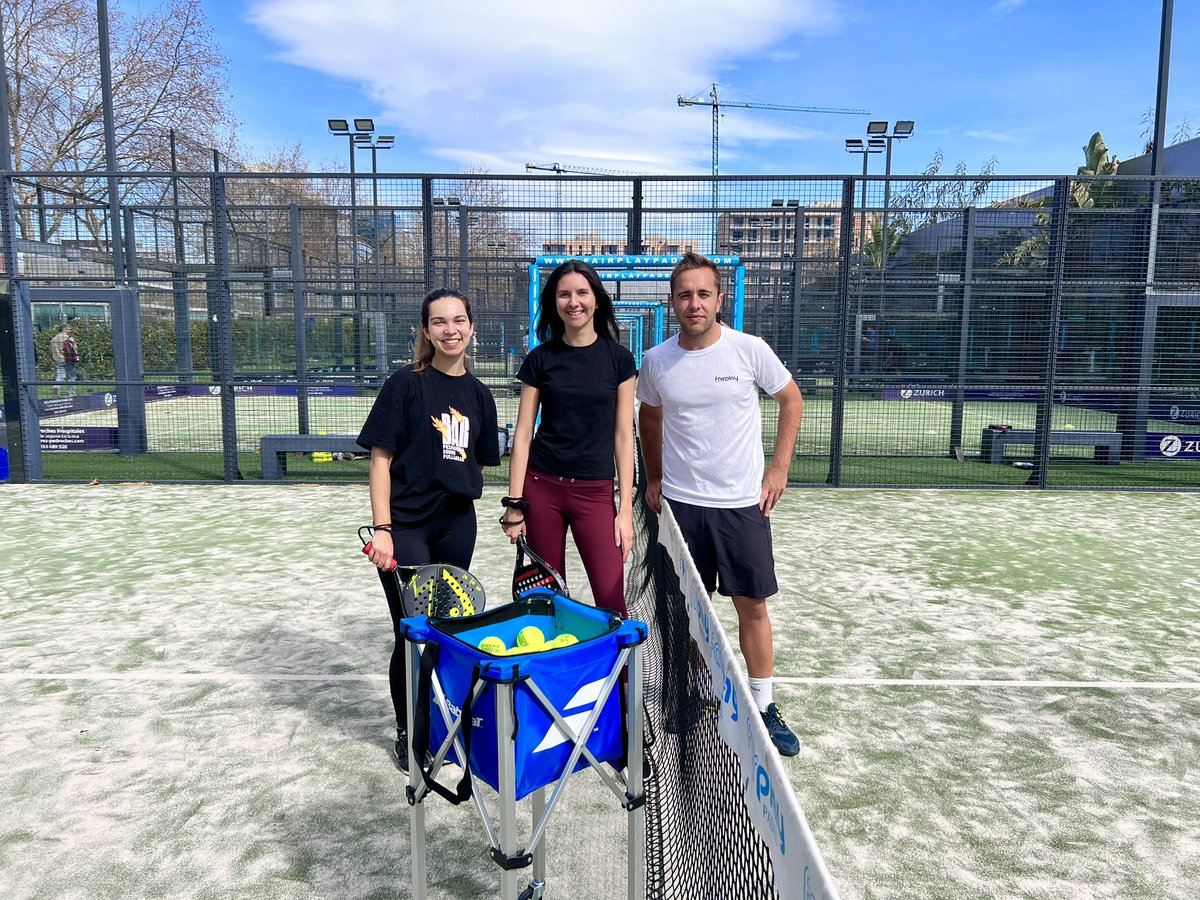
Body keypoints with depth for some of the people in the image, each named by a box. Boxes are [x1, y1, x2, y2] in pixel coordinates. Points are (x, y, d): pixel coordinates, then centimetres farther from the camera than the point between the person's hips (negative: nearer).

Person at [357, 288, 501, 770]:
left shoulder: (478, 393, 7)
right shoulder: (406, 383, -7)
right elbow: (381, 459, -9)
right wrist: (382, 529, -14)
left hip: (457, 524, 5)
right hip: (406, 526, -4)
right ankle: (407, 733, 23)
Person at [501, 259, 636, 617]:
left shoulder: (619, 359, 2)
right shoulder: (540, 358, 3)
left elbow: (623, 436, 1)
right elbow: (523, 434, 3)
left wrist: (626, 508, -3)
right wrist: (514, 504, -2)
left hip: (595, 492, -1)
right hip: (542, 488, 1)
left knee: (611, 603, -7)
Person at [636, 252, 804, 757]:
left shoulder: (749, 350, -7)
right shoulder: (655, 361, 0)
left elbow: (791, 400, 6)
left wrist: (779, 468, 0)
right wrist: (653, 479, 13)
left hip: (743, 502, -1)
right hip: (680, 503, 2)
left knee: (752, 605, 6)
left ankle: (763, 707, 21)